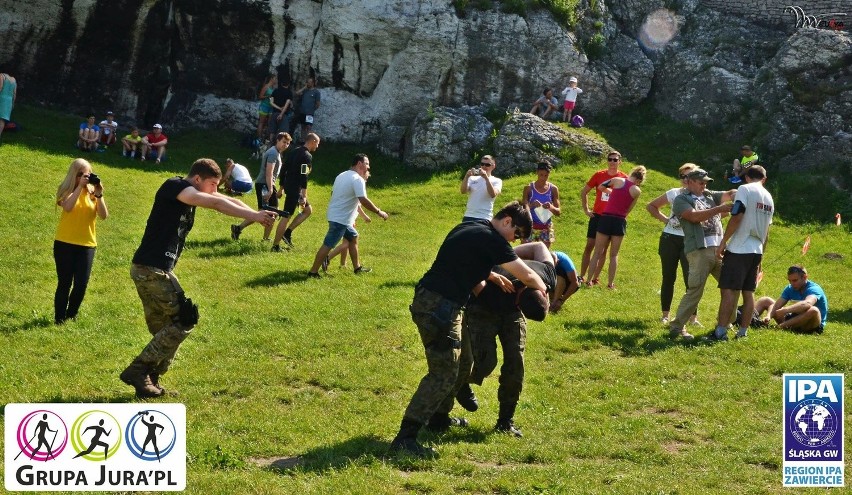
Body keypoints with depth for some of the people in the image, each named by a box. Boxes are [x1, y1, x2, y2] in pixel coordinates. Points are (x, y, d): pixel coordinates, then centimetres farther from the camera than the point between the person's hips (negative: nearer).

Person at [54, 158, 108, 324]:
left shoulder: (92, 193, 4)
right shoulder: (67, 191, -2)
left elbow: (104, 216, -7)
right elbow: (67, 207, -24)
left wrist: (99, 195, -18)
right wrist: (80, 186, -24)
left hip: (87, 244, 2)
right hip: (65, 243, -2)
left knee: (81, 284, 1)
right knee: (65, 283, 1)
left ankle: (71, 316, 21)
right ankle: (59, 319, 11)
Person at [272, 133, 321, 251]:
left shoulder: (295, 152, 15)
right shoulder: (307, 156, -13)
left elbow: (284, 170, 18)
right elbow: (303, 176, -22)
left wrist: (281, 188, 24)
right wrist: (304, 196, -22)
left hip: (288, 186, 10)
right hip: (295, 189, -10)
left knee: (308, 210, 18)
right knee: (286, 216, -4)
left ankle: (288, 232, 13)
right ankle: (275, 246, -1)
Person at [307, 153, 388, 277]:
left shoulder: (342, 175, 14)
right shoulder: (358, 179, -16)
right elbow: (364, 200, -26)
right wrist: (379, 212, -18)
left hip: (335, 215, 11)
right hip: (340, 219, -11)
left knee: (353, 237, 21)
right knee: (328, 245, -8)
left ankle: (357, 267, 28)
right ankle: (313, 272, -6)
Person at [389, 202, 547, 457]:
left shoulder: (469, 227, 16)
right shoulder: (492, 239, -11)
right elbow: (527, 276, -5)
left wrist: (493, 276, 24)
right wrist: (543, 290, 14)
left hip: (429, 300, 10)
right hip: (438, 308, -10)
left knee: (462, 360, 23)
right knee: (443, 373, -11)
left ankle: (439, 416, 36)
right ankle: (404, 438, -15)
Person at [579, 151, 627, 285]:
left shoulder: (624, 178, -3)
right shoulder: (599, 175, 0)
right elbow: (584, 191, 9)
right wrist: (586, 209, 3)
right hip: (597, 216, 1)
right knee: (589, 246, 1)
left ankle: (594, 278, 11)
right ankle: (582, 276, 6)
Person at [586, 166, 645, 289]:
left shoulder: (618, 180, -1)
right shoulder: (637, 191, -2)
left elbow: (600, 187, 13)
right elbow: (628, 210, 5)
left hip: (606, 218, 0)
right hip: (620, 222, 0)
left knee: (598, 252, 8)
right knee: (614, 255, 11)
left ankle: (590, 279, 6)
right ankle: (610, 283, 10)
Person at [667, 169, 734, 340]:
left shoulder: (710, 196, 20)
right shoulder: (681, 200, 1)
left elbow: (729, 194, 10)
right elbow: (695, 216, -14)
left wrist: (737, 193, -14)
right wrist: (719, 209, -18)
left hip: (719, 249, 7)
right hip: (699, 250, -7)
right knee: (695, 290, -11)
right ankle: (676, 326, -3)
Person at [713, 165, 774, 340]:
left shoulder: (745, 189, -5)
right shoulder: (769, 198, 17)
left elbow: (737, 217, -15)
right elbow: (766, 231, 20)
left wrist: (723, 242, -11)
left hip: (738, 249, -7)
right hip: (756, 251, 7)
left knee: (728, 290, -9)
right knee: (748, 292, 9)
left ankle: (720, 331, -12)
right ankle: (743, 332, 11)